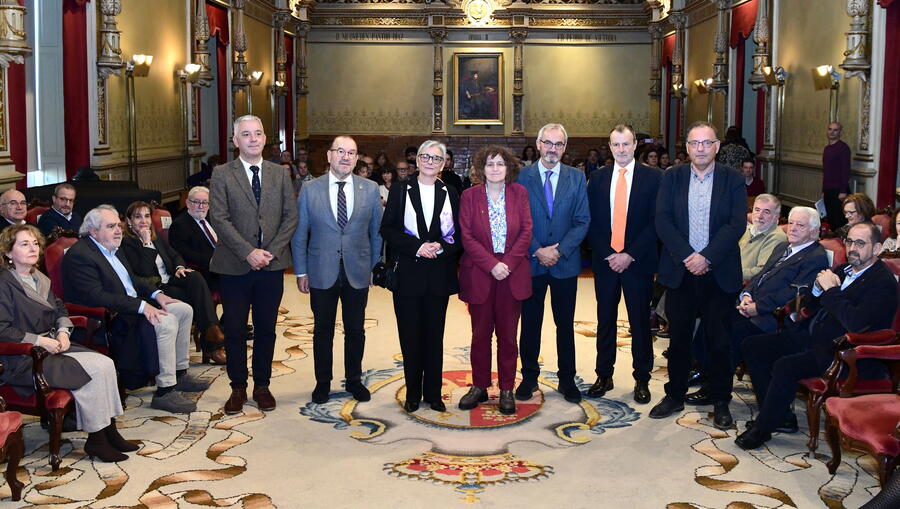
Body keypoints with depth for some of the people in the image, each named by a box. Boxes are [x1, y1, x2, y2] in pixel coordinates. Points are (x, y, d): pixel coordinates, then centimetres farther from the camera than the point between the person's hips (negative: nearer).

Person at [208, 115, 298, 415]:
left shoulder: (280, 174, 7)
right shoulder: (222, 175, -1)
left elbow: (291, 217, 4)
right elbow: (219, 219, -8)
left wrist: (272, 251, -9)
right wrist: (249, 252, -16)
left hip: (272, 265, 2)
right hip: (234, 266, -2)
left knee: (266, 329, 10)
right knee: (234, 329, 6)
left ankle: (262, 385, 22)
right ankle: (238, 388, 19)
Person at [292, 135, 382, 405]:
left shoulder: (370, 189, 1)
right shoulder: (310, 190, -2)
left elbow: (377, 232, 6)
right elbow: (299, 233, 2)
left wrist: (375, 268, 4)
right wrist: (301, 271, 0)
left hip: (358, 273, 1)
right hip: (322, 273, -1)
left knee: (356, 330, 11)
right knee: (323, 331, 10)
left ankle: (354, 380, 29)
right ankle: (323, 382, 25)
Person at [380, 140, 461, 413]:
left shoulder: (450, 194, 8)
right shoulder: (400, 191, 4)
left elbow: (460, 234, 6)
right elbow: (387, 229, -2)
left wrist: (442, 247, -14)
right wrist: (417, 246, -13)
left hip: (439, 274, 1)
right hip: (407, 273, -1)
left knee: (434, 335, 6)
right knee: (410, 335, 3)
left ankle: (433, 393, 15)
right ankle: (412, 393, 14)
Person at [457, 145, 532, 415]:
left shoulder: (519, 193, 4)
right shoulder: (469, 195, 1)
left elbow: (526, 232, -1)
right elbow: (466, 236, -5)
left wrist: (508, 263, -12)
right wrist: (491, 265, -14)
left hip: (512, 274, 0)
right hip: (479, 275, 0)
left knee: (507, 334, 6)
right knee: (481, 334, 7)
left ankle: (507, 390, 15)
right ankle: (479, 387, 19)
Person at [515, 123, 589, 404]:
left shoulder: (576, 178, 4)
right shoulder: (521, 176, -1)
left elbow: (583, 221, -1)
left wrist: (560, 250, -12)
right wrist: (537, 251, -14)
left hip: (565, 263, 1)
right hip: (531, 262, -1)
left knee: (565, 324, 9)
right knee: (530, 323, 8)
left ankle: (567, 379, 21)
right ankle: (529, 377, 21)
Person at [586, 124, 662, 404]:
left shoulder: (652, 177, -2)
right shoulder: (598, 177, 6)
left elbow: (655, 221, -6)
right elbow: (592, 220, 4)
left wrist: (630, 255, -13)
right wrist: (607, 254, -8)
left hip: (638, 262, -2)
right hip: (605, 260, 2)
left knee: (640, 322, 5)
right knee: (605, 320, 10)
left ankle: (642, 379, 17)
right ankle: (604, 375, 21)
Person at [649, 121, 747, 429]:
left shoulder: (733, 180, 1)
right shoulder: (672, 178, 5)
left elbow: (737, 224, -8)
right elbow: (662, 221, -3)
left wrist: (707, 257, -17)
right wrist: (686, 256, -14)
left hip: (719, 272, -1)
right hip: (680, 271, 1)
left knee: (719, 340, 5)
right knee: (678, 337, 10)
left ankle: (721, 402, 17)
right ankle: (674, 396, 23)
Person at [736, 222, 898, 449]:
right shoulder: (843, 270, 14)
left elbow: (855, 323, -28)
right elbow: (809, 306, 18)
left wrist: (831, 290, -19)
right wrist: (819, 287, -3)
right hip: (811, 336, 10)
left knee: (785, 366, -30)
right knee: (752, 346, 0)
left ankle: (762, 428, -11)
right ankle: (780, 415, 4)